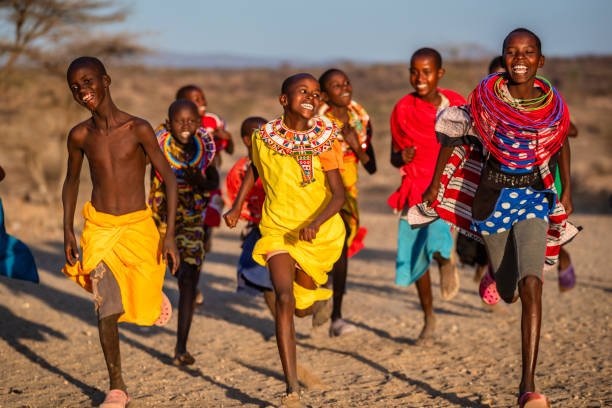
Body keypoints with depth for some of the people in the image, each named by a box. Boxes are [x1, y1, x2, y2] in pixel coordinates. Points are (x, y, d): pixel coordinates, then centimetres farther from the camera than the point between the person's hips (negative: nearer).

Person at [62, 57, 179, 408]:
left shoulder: (137, 128, -13)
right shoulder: (80, 136, -3)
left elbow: (169, 178, -10)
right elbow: (72, 182, 13)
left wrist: (170, 235, -14)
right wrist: (68, 232, 7)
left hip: (138, 226, -1)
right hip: (99, 227, 1)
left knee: (147, 306, 3)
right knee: (107, 310, -6)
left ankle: (151, 290, 42)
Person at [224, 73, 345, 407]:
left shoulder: (324, 140, -13)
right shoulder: (264, 138, -7)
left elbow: (338, 195, -16)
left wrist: (315, 223, -32)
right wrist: (237, 206, 10)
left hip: (320, 232, 0)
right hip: (278, 228, 0)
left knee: (302, 302, 15)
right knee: (284, 299, -19)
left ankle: (318, 297, 56)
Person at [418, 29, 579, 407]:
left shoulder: (553, 104, -9)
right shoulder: (486, 97, -13)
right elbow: (453, 135, 2)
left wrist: (567, 191, 12)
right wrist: (435, 184, 6)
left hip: (535, 196, 0)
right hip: (492, 197, 0)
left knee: (531, 285, -19)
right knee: (508, 295, 11)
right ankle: (494, 272, 53)